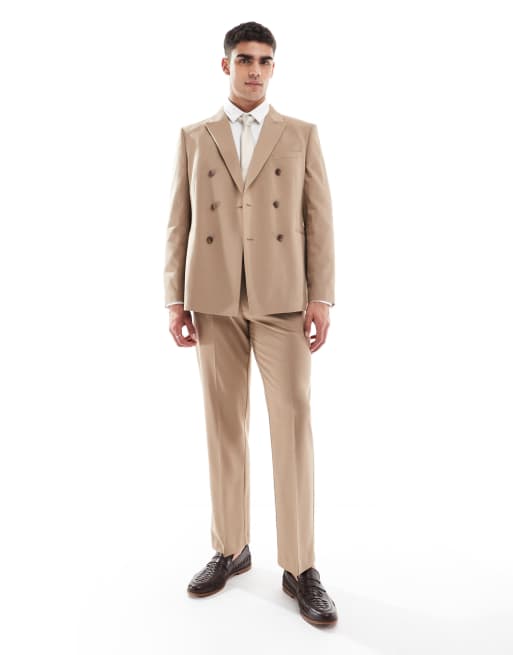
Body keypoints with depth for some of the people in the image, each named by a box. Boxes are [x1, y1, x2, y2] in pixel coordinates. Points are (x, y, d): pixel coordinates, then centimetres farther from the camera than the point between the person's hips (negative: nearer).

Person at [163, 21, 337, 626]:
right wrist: (175, 300, -1)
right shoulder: (194, 138, 11)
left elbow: (318, 220, 2)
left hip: (282, 298, -1)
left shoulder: (301, 135, 9)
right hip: (214, 298, 2)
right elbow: (179, 223, 7)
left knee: (293, 424, -6)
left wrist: (322, 297, -8)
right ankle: (230, 549, 20)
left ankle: (299, 567, 5)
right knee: (224, 425, 5)